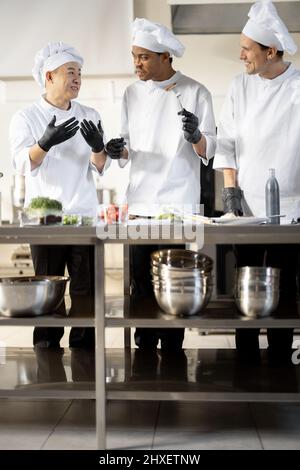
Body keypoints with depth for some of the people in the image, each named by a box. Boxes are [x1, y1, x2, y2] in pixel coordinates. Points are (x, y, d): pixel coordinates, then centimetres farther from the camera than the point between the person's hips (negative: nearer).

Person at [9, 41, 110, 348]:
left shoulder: (90, 116, 11)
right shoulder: (26, 118, 2)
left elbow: (101, 167, 4)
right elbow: (23, 164, -12)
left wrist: (98, 148, -19)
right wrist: (46, 142, -31)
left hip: (84, 217, 3)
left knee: (86, 291, 2)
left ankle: (84, 348, 13)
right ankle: (46, 350, 14)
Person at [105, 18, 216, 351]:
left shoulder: (194, 93, -1)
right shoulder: (133, 94, 10)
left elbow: (208, 152, -2)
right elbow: (129, 148, 15)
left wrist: (195, 136, -23)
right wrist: (119, 151, -7)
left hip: (179, 204, -3)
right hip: (140, 202, 3)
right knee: (141, 282, 5)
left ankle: (172, 348, 13)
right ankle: (144, 347, 18)